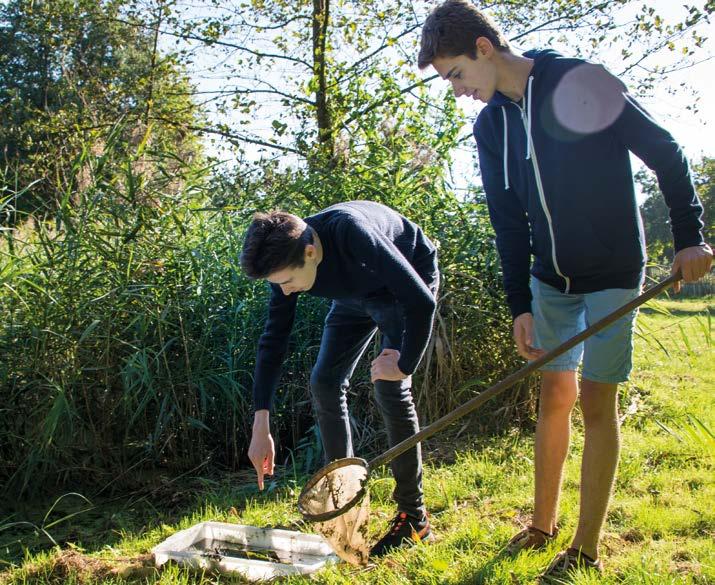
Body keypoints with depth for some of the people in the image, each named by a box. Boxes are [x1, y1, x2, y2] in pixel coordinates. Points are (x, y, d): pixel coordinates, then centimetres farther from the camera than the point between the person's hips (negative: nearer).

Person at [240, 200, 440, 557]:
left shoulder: (351, 232, -42)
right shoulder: (286, 261, -21)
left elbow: (420, 301, -37)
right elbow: (273, 339, -15)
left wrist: (404, 366, -25)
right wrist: (260, 426, -18)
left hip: (405, 287, -6)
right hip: (356, 293, 7)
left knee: (390, 390, -19)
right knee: (325, 384, -1)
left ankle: (414, 517, -6)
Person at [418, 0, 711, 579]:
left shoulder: (584, 82, -16)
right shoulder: (490, 125, 2)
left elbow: (665, 153, -8)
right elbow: (509, 222, 2)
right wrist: (520, 304, -2)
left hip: (613, 272, -5)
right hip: (551, 276, 5)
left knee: (596, 401, -2)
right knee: (554, 392, 10)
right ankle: (544, 521, 26)